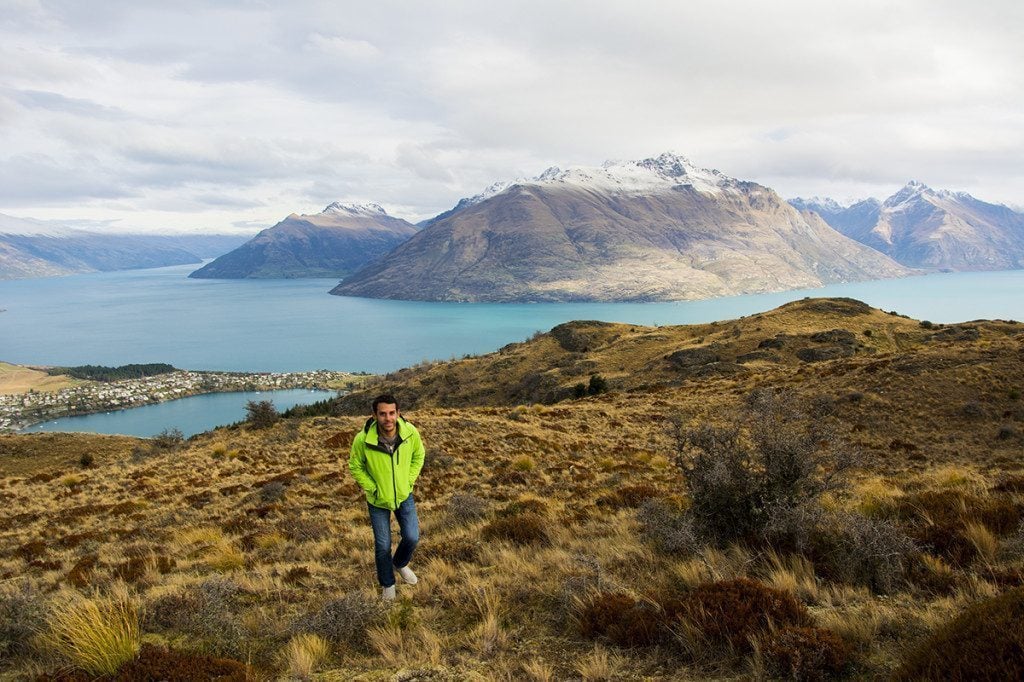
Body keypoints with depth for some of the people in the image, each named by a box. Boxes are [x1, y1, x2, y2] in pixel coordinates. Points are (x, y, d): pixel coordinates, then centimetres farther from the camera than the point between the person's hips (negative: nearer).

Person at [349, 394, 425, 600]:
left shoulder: (410, 432, -23)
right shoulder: (363, 439, -29)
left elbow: (419, 456, -1)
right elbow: (355, 466, -10)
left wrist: (409, 481, -5)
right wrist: (372, 488, -12)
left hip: (404, 496, 2)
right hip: (378, 500, -2)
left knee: (412, 538, 8)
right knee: (383, 545, 9)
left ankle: (400, 563, 42)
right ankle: (387, 583, 36)